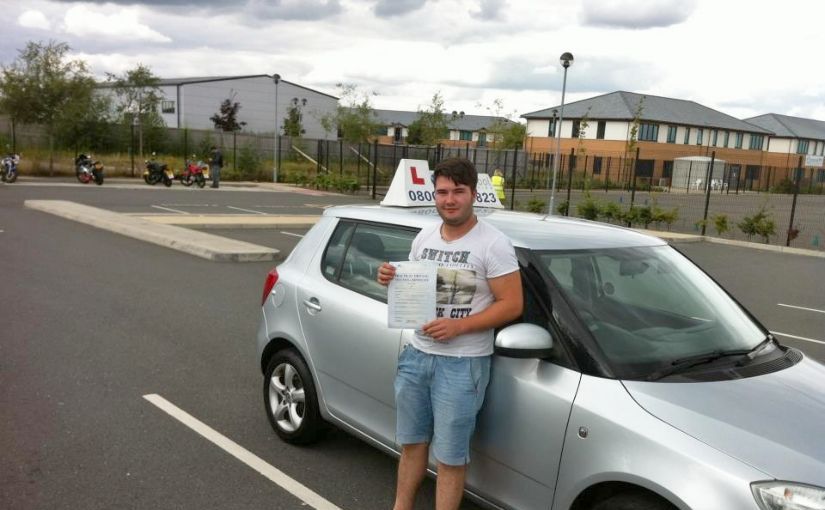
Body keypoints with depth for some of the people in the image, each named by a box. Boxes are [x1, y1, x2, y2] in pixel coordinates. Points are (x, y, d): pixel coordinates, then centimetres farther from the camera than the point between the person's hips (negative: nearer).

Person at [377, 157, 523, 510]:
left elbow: (511, 305, -15)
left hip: (462, 364, -6)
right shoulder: (424, 237, 7)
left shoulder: (493, 245, -13)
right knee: (412, 442, 20)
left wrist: (458, 325, -23)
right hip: (416, 355, 7)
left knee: (450, 457, 5)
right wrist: (392, 280, -5)